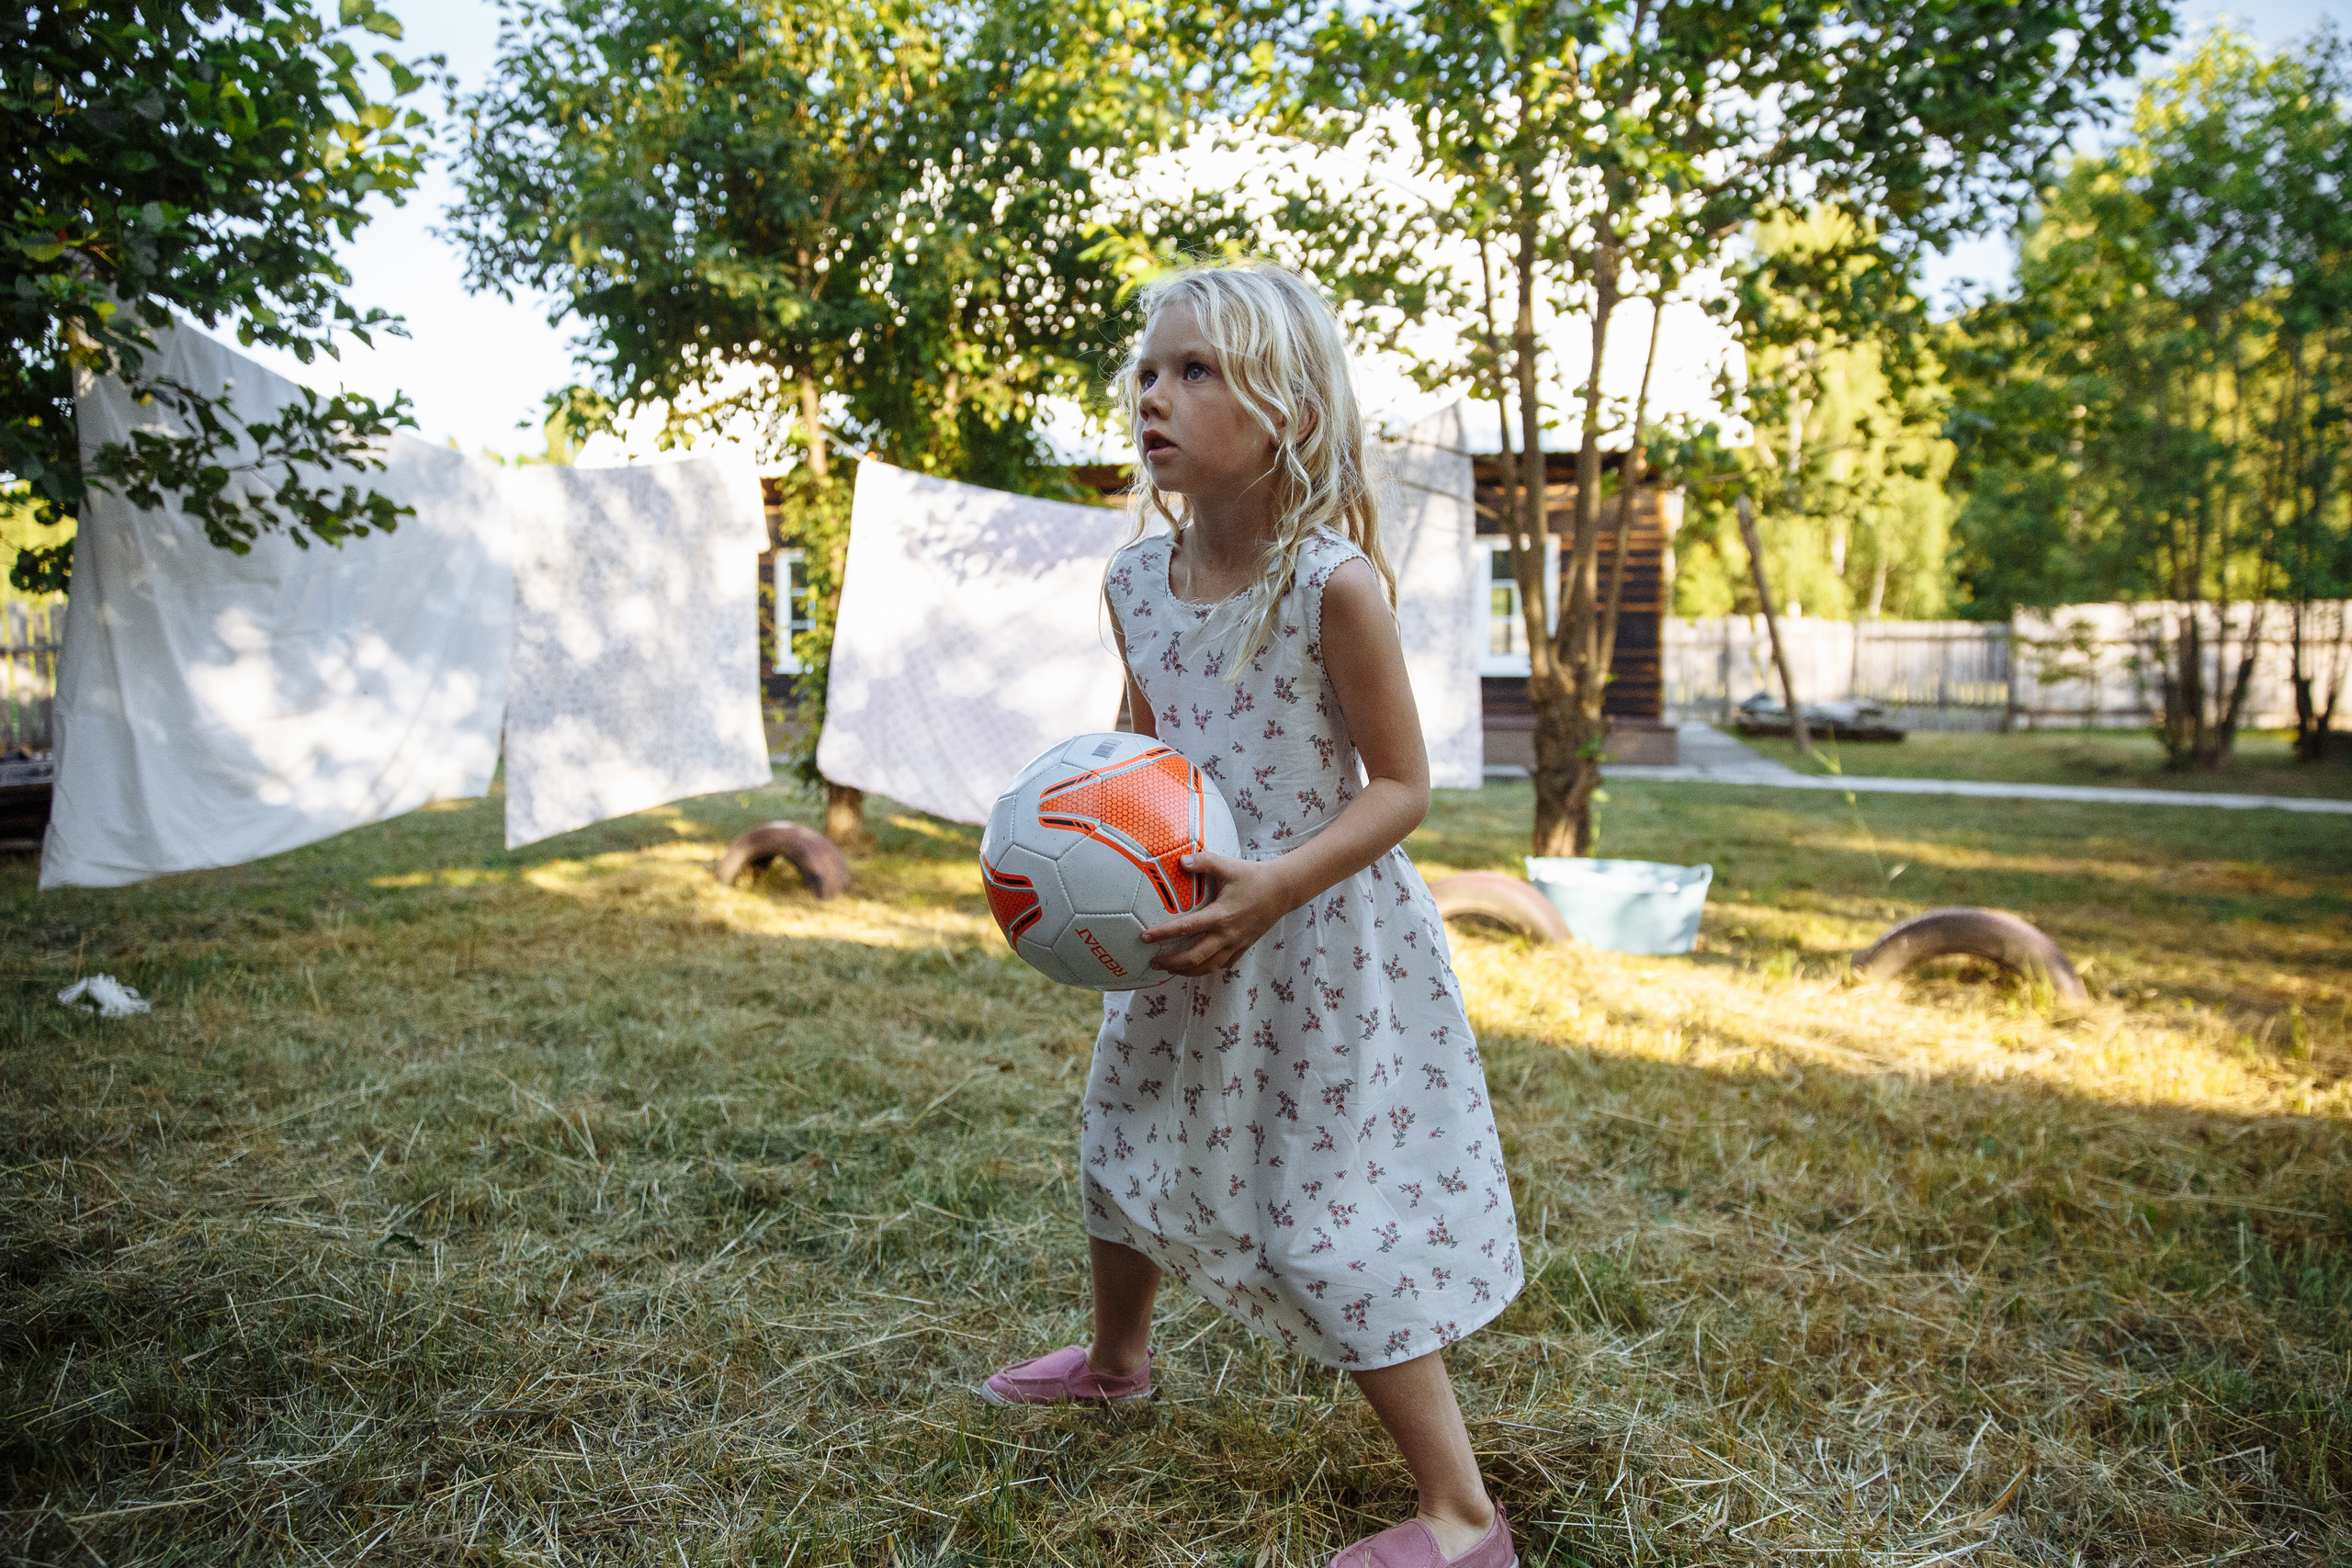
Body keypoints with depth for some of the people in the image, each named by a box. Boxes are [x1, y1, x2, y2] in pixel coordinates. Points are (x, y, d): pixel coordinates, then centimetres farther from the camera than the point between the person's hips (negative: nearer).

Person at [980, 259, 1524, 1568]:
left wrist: (1276, 886, -29)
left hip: (1321, 941, -7)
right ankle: (1119, 1359, 55)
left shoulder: (1334, 582, -20)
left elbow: (1402, 785, -16)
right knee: (1128, 1140, 25)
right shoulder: (1137, 582, -1)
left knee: (1330, 1222, -4)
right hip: (1188, 937, 8)